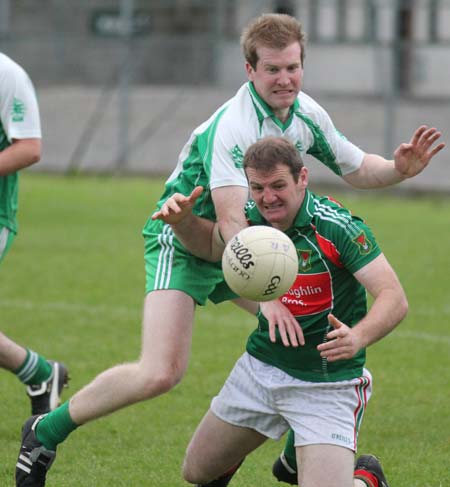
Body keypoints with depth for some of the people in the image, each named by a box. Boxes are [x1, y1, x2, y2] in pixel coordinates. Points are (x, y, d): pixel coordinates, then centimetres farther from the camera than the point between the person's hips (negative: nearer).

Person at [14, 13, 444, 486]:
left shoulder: (306, 114, -3)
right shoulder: (231, 126, -29)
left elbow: (356, 168, 13)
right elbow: (230, 220, -37)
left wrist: (399, 168, -10)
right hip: (181, 242, -8)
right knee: (159, 374, -23)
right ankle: (46, 430, -5)